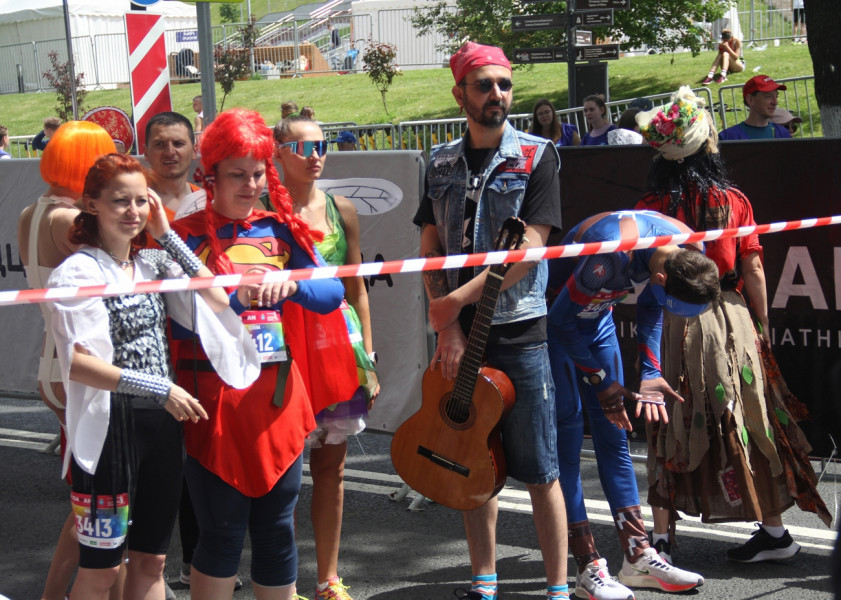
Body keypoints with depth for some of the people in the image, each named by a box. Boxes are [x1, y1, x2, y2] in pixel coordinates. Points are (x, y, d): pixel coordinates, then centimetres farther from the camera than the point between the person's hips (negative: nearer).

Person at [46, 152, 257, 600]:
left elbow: (217, 302, -1)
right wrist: (161, 388, -21)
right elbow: (78, 362, -19)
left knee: (150, 561, 13)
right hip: (109, 426, -6)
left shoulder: (154, 264, 10)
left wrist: (167, 236, -1)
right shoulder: (79, 272, -10)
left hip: (162, 423, 6)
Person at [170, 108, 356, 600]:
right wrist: (238, 296, -24)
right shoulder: (187, 236, -2)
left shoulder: (280, 230, 9)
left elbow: (332, 293, -2)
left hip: (277, 394, 4)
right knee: (223, 531, 2)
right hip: (214, 396, -3)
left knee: (278, 528, 10)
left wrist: (290, 285, -21)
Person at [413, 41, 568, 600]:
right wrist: (448, 328, -5)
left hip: (519, 332, -4)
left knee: (539, 469, 0)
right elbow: (430, 251, 7)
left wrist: (457, 300, -15)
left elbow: (528, 250, -12)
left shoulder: (536, 156, -3)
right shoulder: (442, 164, 10)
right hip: (457, 334, 4)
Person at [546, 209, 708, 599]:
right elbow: (565, 318, -25)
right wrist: (602, 383, -17)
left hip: (596, 315, 7)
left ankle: (638, 558, 8)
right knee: (567, 434, -9)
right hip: (554, 316, -7)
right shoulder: (613, 253, -38)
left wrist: (650, 371, -7)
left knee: (613, 434, 6)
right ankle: (588, 568, -7)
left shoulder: (688, 250, -15)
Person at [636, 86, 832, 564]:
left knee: (670, 430, 7)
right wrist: (763, 323, 7)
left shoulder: (652, 207, -5)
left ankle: (661, 537, 6)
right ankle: (775, 531, 18)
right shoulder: (734, 201, -3)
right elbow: (753, 270, -3)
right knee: (748, 424, 10)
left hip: (671, 323, -1)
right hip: (729, 319, 1)